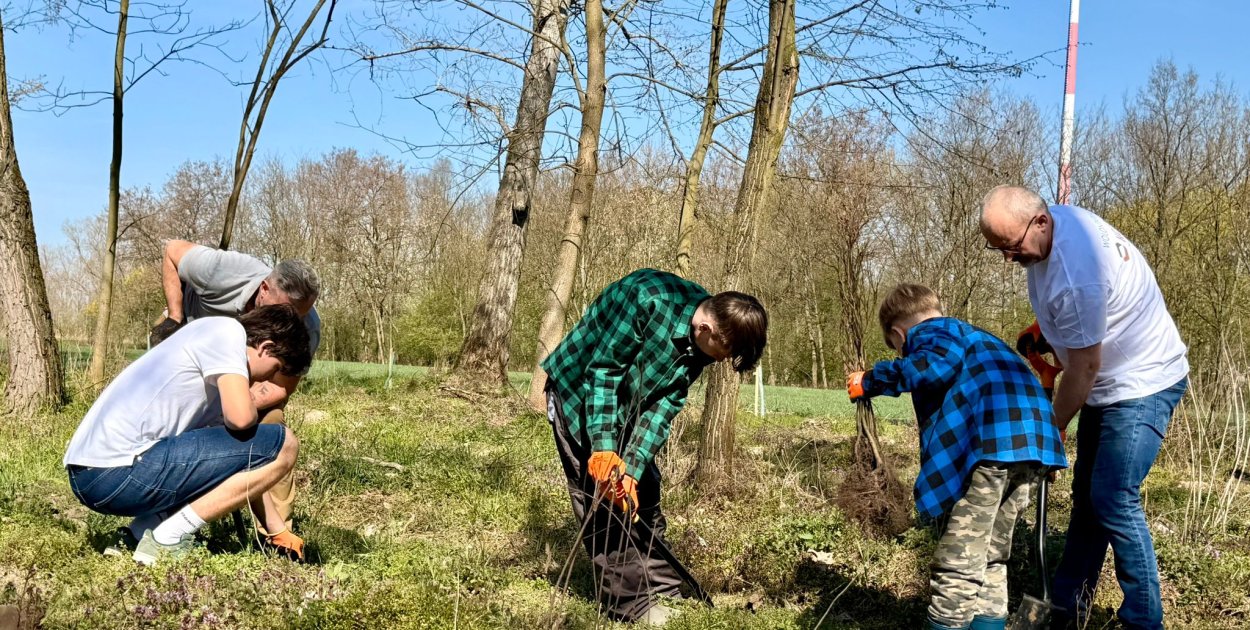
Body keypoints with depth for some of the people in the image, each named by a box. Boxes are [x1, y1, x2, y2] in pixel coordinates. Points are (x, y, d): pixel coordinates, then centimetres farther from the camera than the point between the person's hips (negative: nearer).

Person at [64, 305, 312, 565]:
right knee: (283, 445, -7)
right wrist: (252, 407, 7)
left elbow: (246, 474, 30)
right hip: (118, 472, -10)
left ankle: (138, 532, 13)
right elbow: (241, 418, -17)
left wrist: (280, 533, 31)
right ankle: (168, 540, -5)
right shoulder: (227, 330, -3)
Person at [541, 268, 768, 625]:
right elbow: (603, 368, -28)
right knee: (603, 499, -8)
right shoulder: (649, 300, -35)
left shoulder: (700, 341, -13)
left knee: (644, 494, 9)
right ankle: (632, 605, 0)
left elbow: (666, 402, -13)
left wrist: (633, 467, -21)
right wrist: (603, 447, -31)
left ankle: (665, 595, 19)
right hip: (580, 392, -7)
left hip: (627, 406, 7)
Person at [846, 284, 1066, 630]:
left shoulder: (927, 333, 10)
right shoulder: (971, 336, 36)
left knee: (958, 560, -4)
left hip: (993, 439, -9)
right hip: (1030, 438, 9)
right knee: (990, 556, 20)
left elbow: (938, 363, -12)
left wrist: (870, 381, -2)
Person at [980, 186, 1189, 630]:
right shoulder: (1059, 217, -5)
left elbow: (1084, 369, -23)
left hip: (1143, 385, -10)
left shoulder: (1074, 278, -34)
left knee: (1113, 501, -14)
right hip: (1109, 381, 10)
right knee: (1086, 494, 13)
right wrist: (1045, 332, 15)